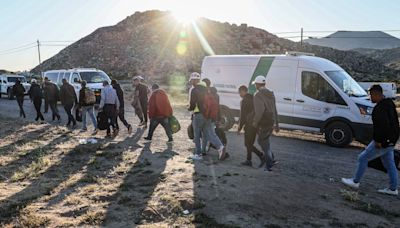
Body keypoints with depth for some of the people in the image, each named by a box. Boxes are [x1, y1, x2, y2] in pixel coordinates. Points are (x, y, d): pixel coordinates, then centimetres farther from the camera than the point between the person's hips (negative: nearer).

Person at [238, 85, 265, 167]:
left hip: (249, 125, -8)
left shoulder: (244, 101, -11)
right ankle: (248, 160, 19)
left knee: (248, 144, -1)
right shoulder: (253, 99, 13)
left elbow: (243, 116, -14)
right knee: (250, 143, 15)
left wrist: (239, 128, -7)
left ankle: (262, 156, -11)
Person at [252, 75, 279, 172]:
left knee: (264, 143, 2)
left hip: (264, 124, -8)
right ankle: (271, 159, 25)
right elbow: (275, 110, 17)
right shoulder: (271, 94, 14)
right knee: (263, 141, 23)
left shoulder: (258, 95, -13)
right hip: (271, 123, 8)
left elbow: (260, 110, -27)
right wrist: (276, 124, 21)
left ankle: (269, 166, 6)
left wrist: (255, 122, -16)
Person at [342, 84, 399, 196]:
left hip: (382, 142, -10)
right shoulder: (390, 104, 11)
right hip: (391, 141, 10)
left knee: (363, 158, 2)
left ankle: (355, 181, 13)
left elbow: (383, 125, -30)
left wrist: (379, 141, -24)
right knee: (389, 164, 15)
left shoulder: (380, 108, -22)